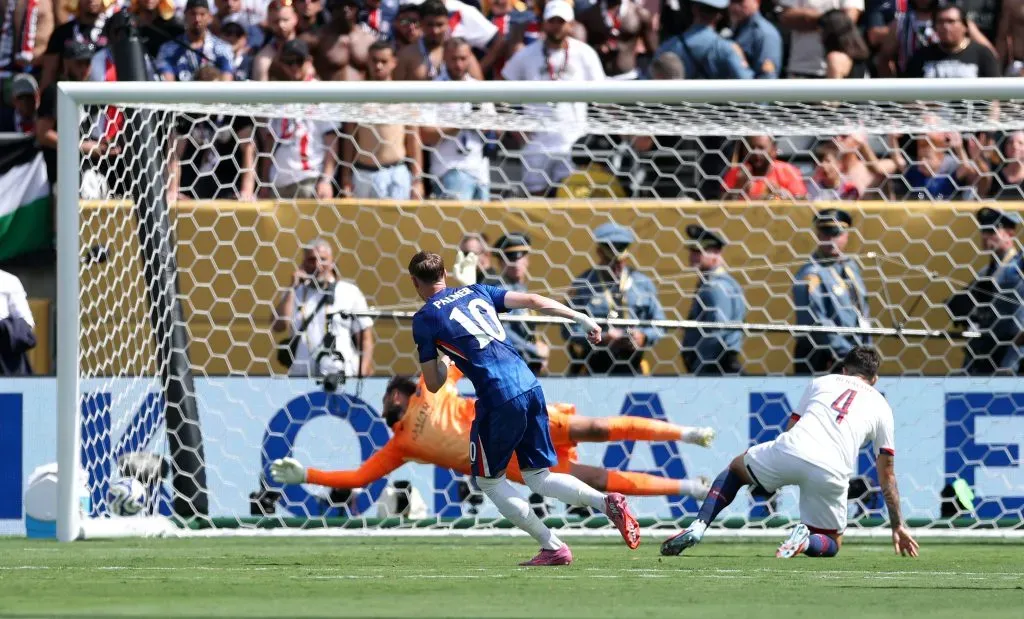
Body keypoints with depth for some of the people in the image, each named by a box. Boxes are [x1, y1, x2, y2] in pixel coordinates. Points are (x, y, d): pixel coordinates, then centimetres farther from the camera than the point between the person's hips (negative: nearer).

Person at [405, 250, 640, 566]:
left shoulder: (424, 318, 4)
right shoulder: (476, 292, 19)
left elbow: (433, 384, 7)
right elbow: (532, 301, 11)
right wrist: (581, 318, 17)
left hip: (499, 398, -6)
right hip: (530, 386, 6)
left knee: (488, 480, 13)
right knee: (538, 477, 15)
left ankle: (553, 547, 6)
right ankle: (606, 501, -10)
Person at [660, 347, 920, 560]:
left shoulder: (821, 382, 27)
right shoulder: (881, 406, 25)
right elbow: (887, 475, 26)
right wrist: (898, 526, 34)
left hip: (790, 452, 1)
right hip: (832, 472, -1)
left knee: (736, 467, 31)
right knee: (832, 544, 24)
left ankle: (698, 527, 9)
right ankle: (806, 541, -13)